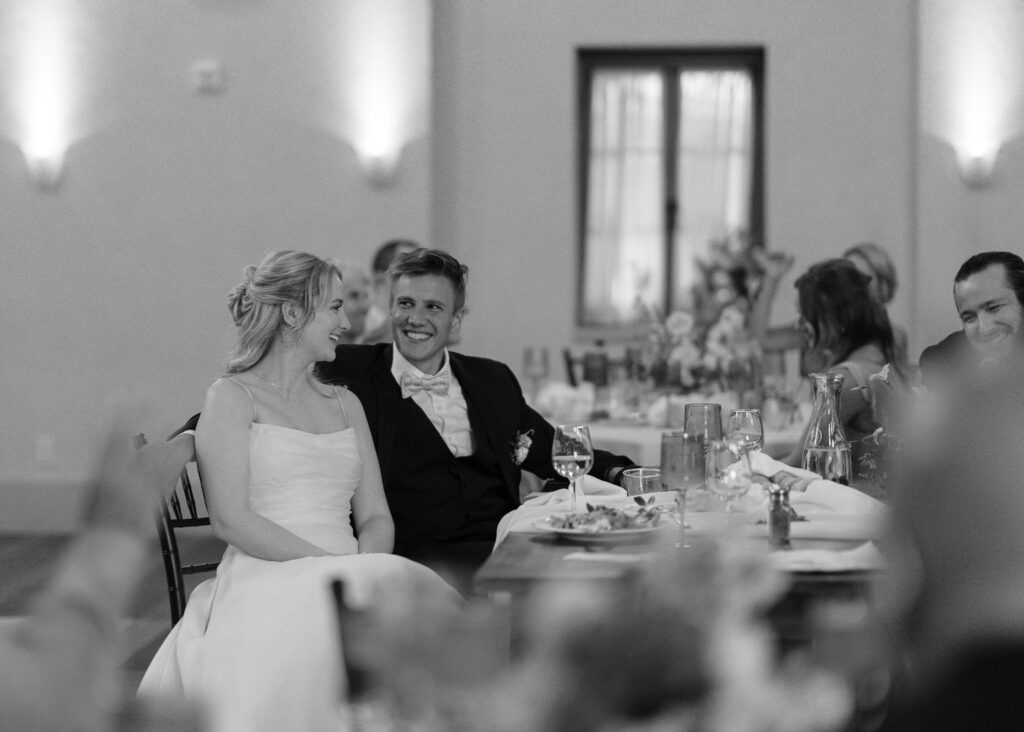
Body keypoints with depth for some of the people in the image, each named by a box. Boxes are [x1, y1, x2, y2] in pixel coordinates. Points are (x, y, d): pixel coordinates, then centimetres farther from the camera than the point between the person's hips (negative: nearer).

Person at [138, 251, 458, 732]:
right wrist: (332, 563, -14)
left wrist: (361, 565, -8)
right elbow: (230, 520, -5)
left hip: (355, 578, 5)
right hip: (267, 580, -5)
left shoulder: (345, 403, 24)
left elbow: (376, 518, 16)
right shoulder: (233, 397, 6)